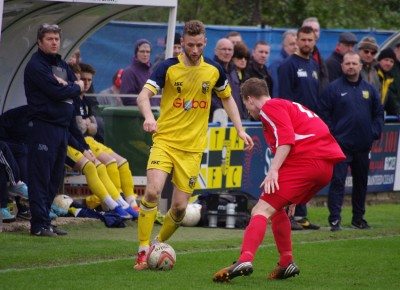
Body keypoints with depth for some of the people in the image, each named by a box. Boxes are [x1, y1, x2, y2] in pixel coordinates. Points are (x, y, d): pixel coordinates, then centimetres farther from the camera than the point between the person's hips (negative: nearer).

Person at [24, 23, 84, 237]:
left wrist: (66, 89, -7)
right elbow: (57, 92, -18)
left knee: (55, 177, 10)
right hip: (43, 125, -9)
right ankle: (39, 224, -11)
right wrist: (75, 88, 0)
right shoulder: (36, 65, -9)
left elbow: (78, 86, 14)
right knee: (41, 177, -9)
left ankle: (45, 221, 15)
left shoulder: (61, 64, 19)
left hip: (62, 126, 9)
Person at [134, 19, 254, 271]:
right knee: (153, 191, -23)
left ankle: (159, 245, 25)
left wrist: (240, 130, 8)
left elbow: (228, 99, 18)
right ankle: (143, 251, -15)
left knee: (180, 206, -1)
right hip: (165, 140, -2)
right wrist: (148, 117, -37)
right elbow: (144, 96, -16)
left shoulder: (214, 70, 2)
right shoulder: (169, 67, -7)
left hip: (193, 148, 2)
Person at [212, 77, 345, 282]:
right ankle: (286, 263, 17)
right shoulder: (289, 106, 33)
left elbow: (286, 138, -14)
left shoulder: (269, 108, 4)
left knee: (263, 209, -15)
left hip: (305, 160, -9)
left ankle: (245, 260, -33)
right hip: (327, 165, 9)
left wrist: (273, 171, -20)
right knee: (277, 208, 23)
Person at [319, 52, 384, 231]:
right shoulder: (334, 88, -3)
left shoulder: (369, 89, 10)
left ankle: (358, 218, 24)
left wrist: (374, 133, 3)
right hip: (341, 146, -5)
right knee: (337, 181, -9)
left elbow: (378, 113, 15)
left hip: (363, 146, 5)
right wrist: (332, 136, -10)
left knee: (361, 182, 13)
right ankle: (335, 219, -10)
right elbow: (324, 114, -4)